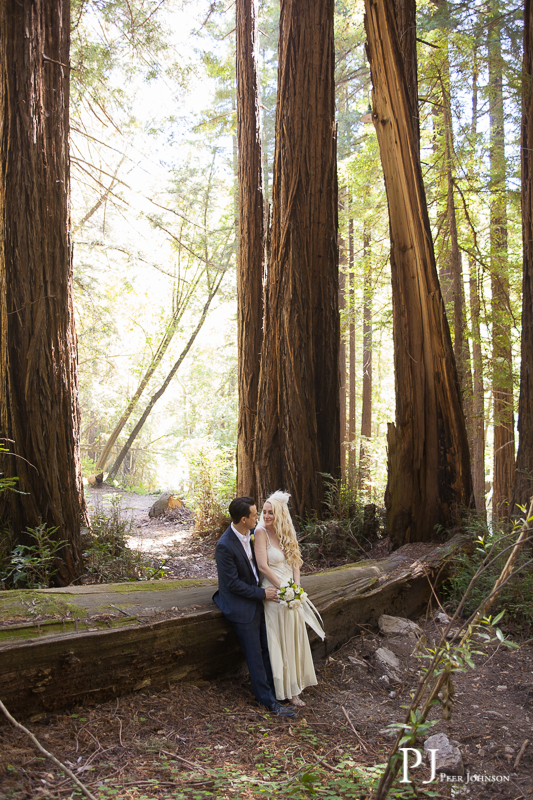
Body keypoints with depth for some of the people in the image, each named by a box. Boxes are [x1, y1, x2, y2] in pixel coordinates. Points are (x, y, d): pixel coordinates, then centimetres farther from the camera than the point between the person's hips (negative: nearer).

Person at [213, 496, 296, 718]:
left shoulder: (251, 534, -2)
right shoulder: (225, 546, -26)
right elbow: (233, 583, -21)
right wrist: (262, 593, -16)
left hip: (257, 600, 7)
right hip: (241, 606, -7)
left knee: (267, 648, 14)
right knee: (255, 655, 3)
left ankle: (270, 687, 29)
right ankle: (268, 699, 16)